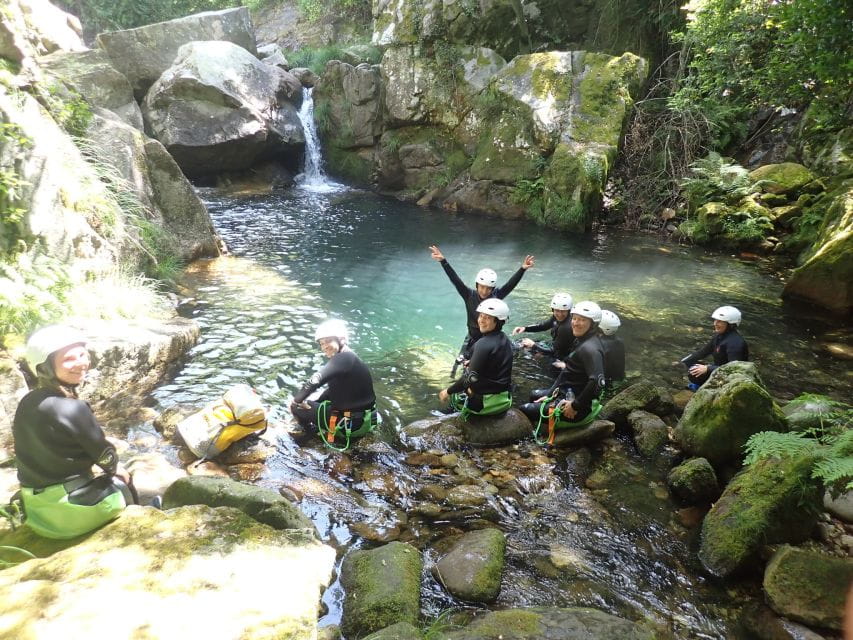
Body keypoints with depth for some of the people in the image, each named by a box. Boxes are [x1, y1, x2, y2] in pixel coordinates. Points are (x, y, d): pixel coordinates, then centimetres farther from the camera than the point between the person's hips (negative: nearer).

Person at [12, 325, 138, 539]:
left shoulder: (26, 404, 0)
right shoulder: (72, 409, -23)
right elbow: (105, 457, -12)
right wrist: (116, 469, 12)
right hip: (69, 510, -7)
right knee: (123, 483, 20)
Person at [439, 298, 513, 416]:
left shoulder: (484, 344, -22)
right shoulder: (505, 340, 3)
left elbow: (471, 378, -23)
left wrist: (448, 391, -12)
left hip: (488, 403, -7)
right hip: (505, 399, 7)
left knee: (453, 394, 18)